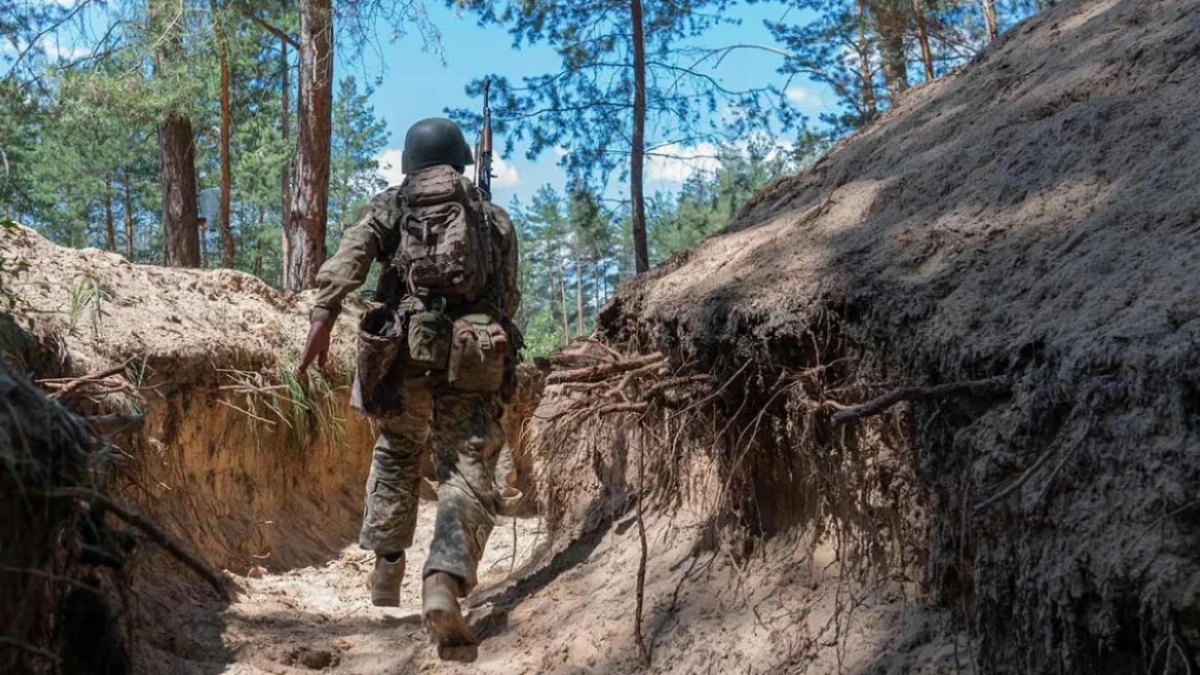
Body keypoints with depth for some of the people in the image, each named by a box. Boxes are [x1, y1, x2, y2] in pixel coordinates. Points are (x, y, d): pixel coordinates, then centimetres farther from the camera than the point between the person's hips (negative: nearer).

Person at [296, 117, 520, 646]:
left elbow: (347, 258, -5)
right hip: (475, 358, -1)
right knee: (468, 474, -2)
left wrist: (322, 319, -13)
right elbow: (509, 300, 18)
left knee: (396, 454, 24)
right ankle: (444, 581, -24)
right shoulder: (495, 219, 18)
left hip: (405, 351, 1)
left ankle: (387, 567, 27)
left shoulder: (390, 206, 14)